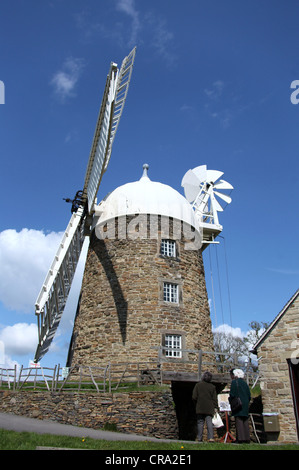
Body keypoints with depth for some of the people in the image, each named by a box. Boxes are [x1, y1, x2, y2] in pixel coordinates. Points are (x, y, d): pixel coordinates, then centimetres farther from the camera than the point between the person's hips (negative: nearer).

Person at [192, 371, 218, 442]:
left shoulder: (198, 385, -1)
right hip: (209, 408, 1)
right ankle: (211, 437, -12)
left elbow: (194, 397, -3)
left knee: (200, 423, 6)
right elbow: (214, 398, 2)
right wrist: (215, 407, 7)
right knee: (209, 422, 1)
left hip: (200, 408, -1)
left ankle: (200, 438, 4)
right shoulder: (212, 386, 4)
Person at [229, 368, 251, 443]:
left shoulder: (234, 382, -6)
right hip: (245, 404, 7)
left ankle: (240, 438, -13)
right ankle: (247, 438, 7)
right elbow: (249, 395, 15)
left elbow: (232, 394, -13)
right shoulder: (244, 383, 14)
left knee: (239, 421, -8)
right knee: (245, 421, 9)